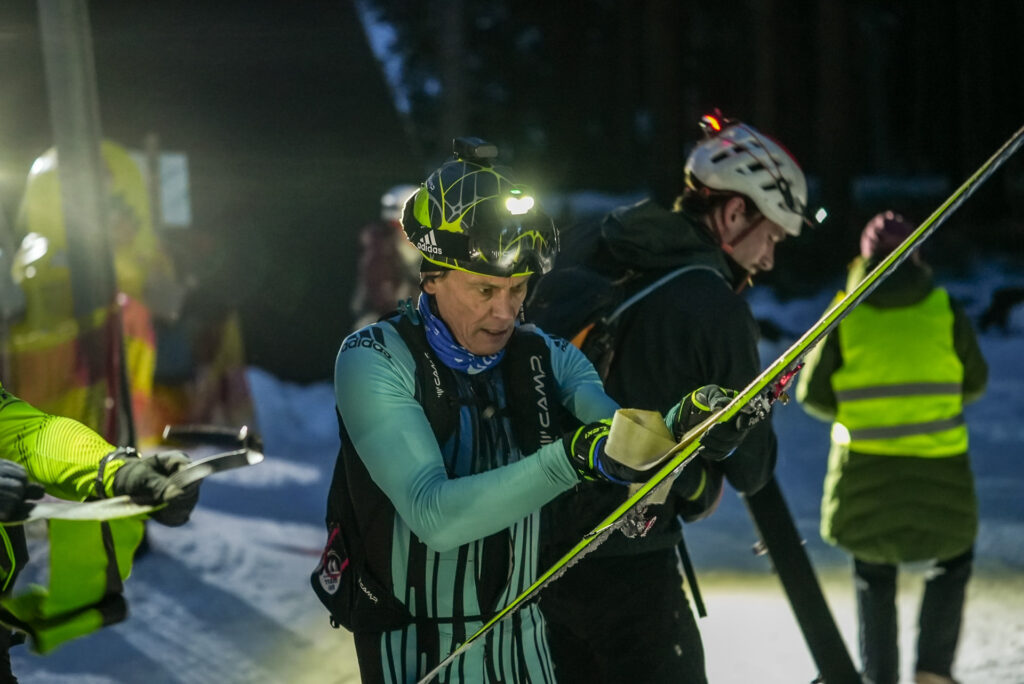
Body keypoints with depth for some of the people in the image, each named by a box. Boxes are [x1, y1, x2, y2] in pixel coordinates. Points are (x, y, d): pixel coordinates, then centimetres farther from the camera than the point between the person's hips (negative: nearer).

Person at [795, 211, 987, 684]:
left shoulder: (846, 313, 0)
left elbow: (813, 392, 0)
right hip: (937, 464, -1)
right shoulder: (944, 309, -1)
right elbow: (975, 382, 9)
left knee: (873, 575, 18)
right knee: (954, 557, 22)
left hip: (864, 468, 1)